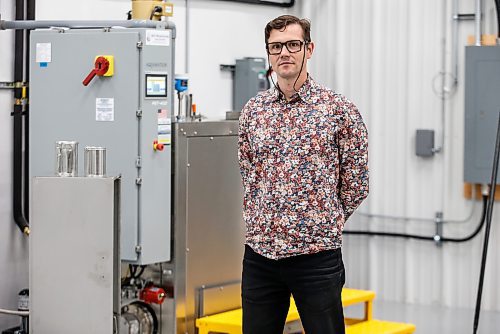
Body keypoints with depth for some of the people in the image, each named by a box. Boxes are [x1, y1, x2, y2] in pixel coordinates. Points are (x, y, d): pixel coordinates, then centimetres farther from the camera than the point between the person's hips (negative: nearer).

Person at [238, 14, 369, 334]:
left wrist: (324, 225, 7)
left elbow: (356, 185, 1)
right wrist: (264, 226, 9)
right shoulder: (253, 111, 7)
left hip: (316, 256, -4)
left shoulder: (340, 110, -5)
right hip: (260, 255, 4)